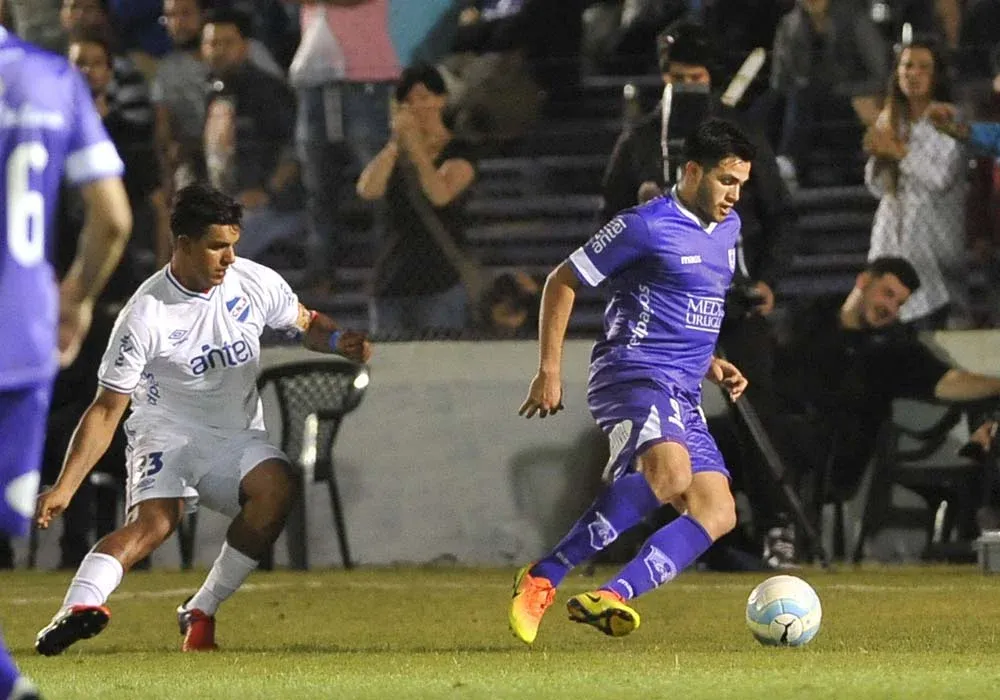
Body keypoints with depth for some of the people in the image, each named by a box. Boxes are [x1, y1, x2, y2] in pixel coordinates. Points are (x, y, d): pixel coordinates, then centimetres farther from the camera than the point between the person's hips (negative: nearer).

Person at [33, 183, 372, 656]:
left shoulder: (256, 283, -3)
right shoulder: (145, 315, -14)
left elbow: (306, 324, 15)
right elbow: (107, 409, -12)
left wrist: (338, 341, -10)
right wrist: (64, 488, -20)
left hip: (239, 437, 4)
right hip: (168, 432, -4)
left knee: (276, 485, -29)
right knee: (154, 519, -32)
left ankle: (201, 611, -19)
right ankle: (79, 605, -51)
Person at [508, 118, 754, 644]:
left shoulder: (728, 228, 18)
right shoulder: (645, 226, -6)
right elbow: (562, 281, 0)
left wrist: (710, 364, 18)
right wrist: (550, 369, -5)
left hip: (683, 396, 9)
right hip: (632, 376, -9)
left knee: (717, 513, -7)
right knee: (670, 473, -34)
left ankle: (610, 597, -17)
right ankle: (542, 579, -29)